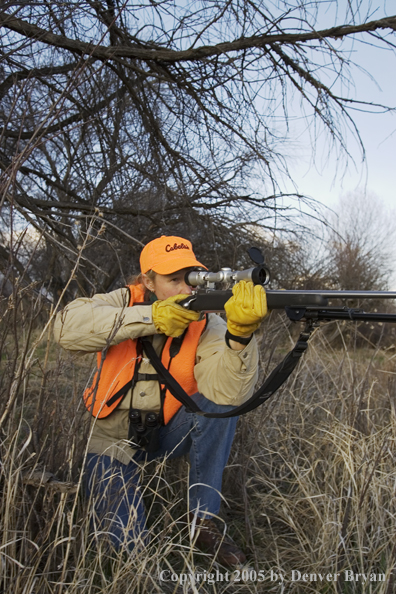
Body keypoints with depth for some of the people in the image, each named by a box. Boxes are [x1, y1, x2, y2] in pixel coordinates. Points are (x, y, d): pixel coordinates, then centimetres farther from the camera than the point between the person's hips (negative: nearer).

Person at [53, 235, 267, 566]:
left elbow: (230, 394, -33)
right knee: (129, 540, -15)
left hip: (169, 431, 1)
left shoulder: (207, 325, -15)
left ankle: (204, 521, -14)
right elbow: (68, 326, -35)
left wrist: (240, 332, -51)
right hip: (115, 437, -1)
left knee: (220, 402, -28)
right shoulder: (125, 303, -14)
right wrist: (149, 317, -40)